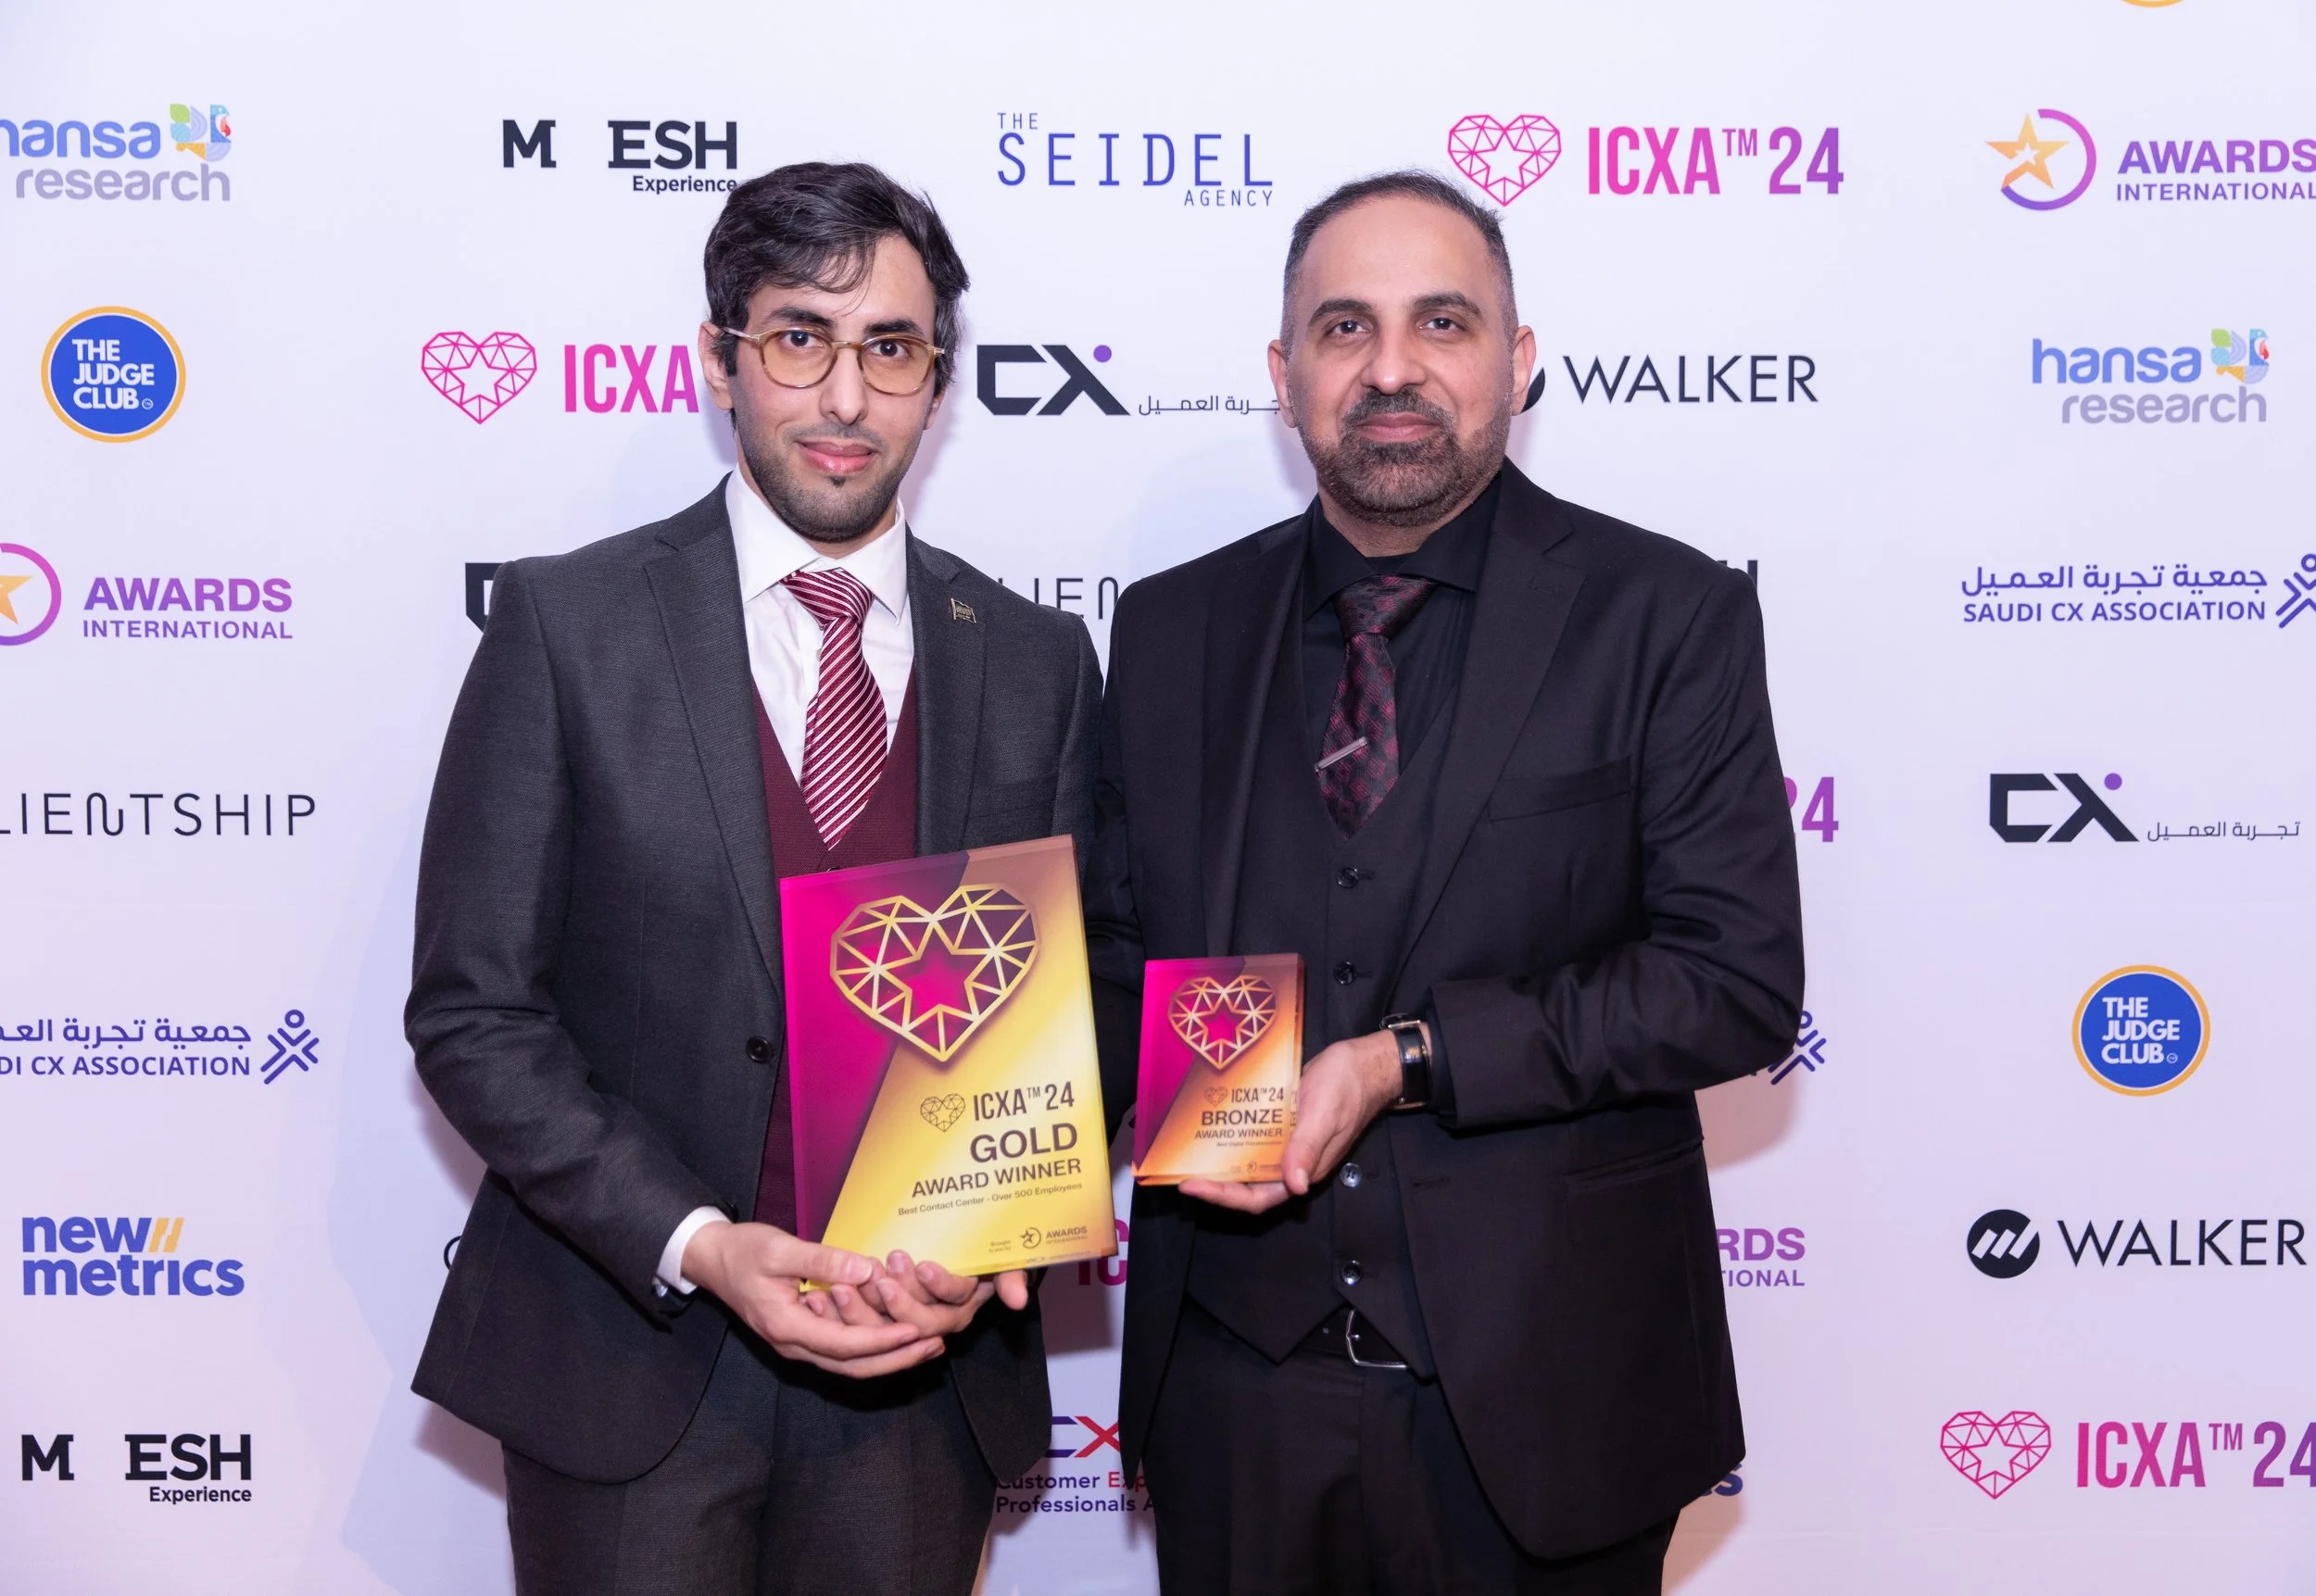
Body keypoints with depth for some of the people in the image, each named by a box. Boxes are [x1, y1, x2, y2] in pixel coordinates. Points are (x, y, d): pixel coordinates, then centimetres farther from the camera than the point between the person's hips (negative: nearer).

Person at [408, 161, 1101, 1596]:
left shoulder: (1038, 660, 3)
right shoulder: (566, 625, -5)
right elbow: (474, 1011, -6)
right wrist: (698, 1246, -16)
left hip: (925, 1368, 2)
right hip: (627, 1357, -2)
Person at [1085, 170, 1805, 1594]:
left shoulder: (1668, 615, -5)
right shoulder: (1170, 632, 6)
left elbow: (1741, 980, -10)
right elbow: (1117, 953, 10)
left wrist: (1407, 1060, -18)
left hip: (1542, 1389, -2)